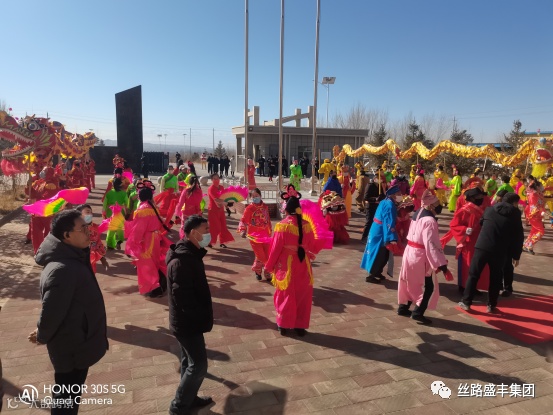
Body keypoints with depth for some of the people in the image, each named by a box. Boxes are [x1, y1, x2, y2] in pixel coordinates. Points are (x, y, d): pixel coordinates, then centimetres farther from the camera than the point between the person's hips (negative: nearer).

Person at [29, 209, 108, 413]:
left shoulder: (71, 257, -2)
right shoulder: (63, 270, -34)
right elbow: (51, 311, -27)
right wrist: (43, 337, -8)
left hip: (76, 341, 9)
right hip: (71, 346, -9)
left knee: (70, 394, 27)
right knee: (67, 397, 13)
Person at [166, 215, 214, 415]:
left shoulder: (190, 253, 6)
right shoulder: (182, 261, -27)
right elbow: (182, 297, -28)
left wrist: (202, 316, 15)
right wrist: (201, 318, -19)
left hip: (188, 321, 10)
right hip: (188, 322, -10)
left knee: (189, 361, 21)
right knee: (198, 365, 0)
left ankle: (189, 399, 37)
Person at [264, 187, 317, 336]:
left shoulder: (282, 225, -16)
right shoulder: (306, 225, -5)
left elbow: (275, 248, -11)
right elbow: (311, 247, 3)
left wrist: (269, 266, 1)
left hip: (286, 266, -3)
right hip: (303, 265, 3)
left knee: (286, 295, 13)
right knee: (302, 295, 15)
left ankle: (284, 325, 25)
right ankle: (300, 326, 25)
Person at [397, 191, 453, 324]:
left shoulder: (418, 213, 5)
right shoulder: (429, 220, -22)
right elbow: (432, 245, -27)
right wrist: (442, 265, -28)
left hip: (410, 252, 9)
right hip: (420, 256, -9)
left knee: (410, 282, 20)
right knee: (430, 286, 5)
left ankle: (403, 307, 30)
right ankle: (418, 312, 6)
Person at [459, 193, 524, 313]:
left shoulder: (489, 210, 10)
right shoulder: (515, 215, 4)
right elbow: (519, 237, 5)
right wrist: (516, 255, 14)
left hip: (482, 246, 1)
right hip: (499, 251, -1)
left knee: (473, 275, 9)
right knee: (495, 278, 15)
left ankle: (466, 303, 11)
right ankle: (491, 305, 21)